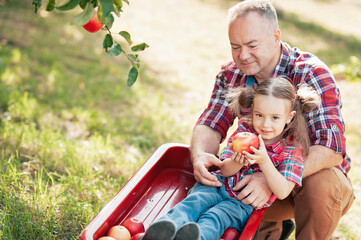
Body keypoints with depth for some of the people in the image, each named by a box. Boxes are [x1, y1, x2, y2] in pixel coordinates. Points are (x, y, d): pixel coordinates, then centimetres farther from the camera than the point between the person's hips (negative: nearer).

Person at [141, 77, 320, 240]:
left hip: (247, 203, -2)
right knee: (194, 202, -30)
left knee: (216, 216, -33)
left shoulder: (292, 148, -5)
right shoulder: (244, 131, 3)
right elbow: (224, 170, 1)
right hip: (221, 186, 2)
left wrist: (264, 161, -29)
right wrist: (237, 163, -25)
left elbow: (282, 192, -14)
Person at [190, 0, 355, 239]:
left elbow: (331, 150, -33)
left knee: (321, 186, -36)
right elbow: (211, 124, -9)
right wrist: (199, 156, -34)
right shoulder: (231, 74, -5)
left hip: (312, 173, -4)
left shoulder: (312, 74, -23)